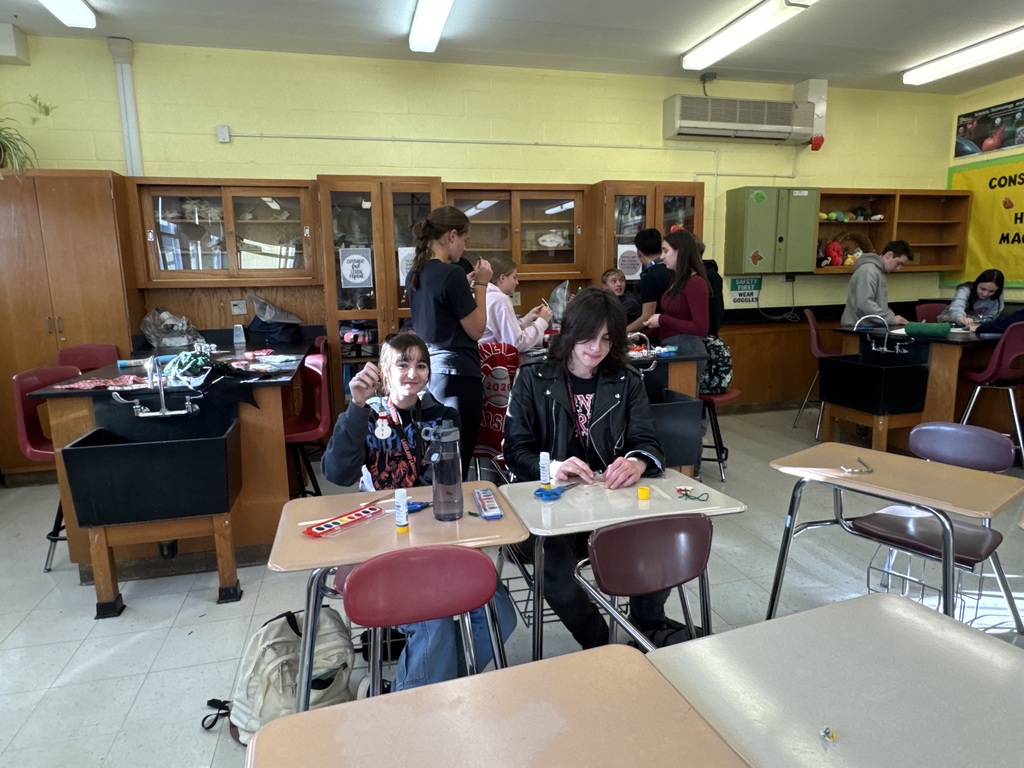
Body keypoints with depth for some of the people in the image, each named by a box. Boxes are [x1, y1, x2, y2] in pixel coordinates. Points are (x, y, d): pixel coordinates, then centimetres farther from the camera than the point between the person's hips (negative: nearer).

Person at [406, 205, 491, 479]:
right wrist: (481, 284, -2)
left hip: (427, 369, 9)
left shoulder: (416, 274, 9)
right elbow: (476, 330, -11)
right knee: (457, 460, 1)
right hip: (456, 372, -9)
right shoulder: (451, 273, -16)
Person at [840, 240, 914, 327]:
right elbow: (864, 304, -25)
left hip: (872, 327, 9)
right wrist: (891, 319, -18)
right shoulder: (868, 270, -13)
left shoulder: (880, 272, 18)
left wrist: (893, 317, 4)